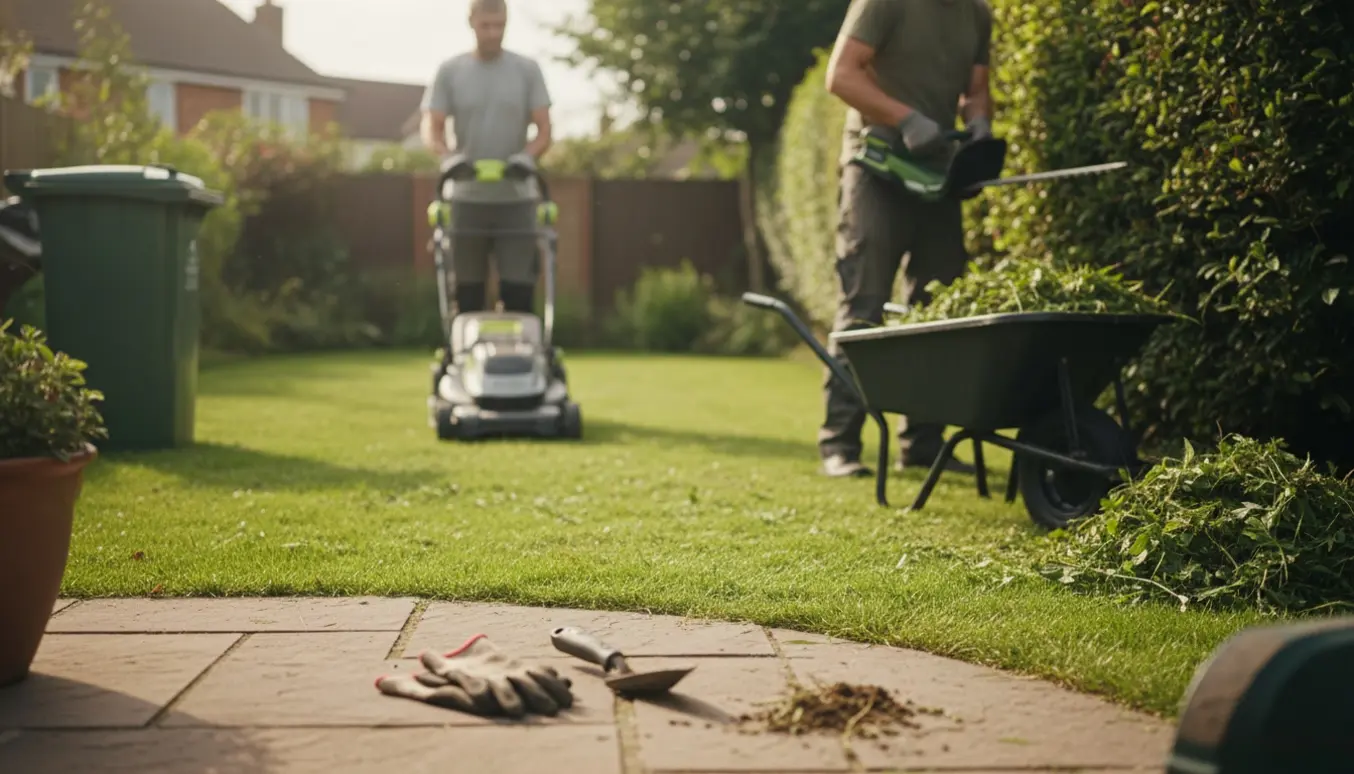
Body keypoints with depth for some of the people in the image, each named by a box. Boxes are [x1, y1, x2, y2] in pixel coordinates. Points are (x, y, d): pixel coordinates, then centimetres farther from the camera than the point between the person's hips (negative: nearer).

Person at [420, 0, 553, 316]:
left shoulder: (527, 70, 4)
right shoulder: (449, 71, 4)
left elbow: (543, 130, 0)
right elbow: (431, 129, 1)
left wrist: (528, 156, -21)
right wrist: (447, 156, -21)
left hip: (517, 198, 0)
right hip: (466, 198, 0)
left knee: (518, 290, -4)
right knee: (466, 293, 4)